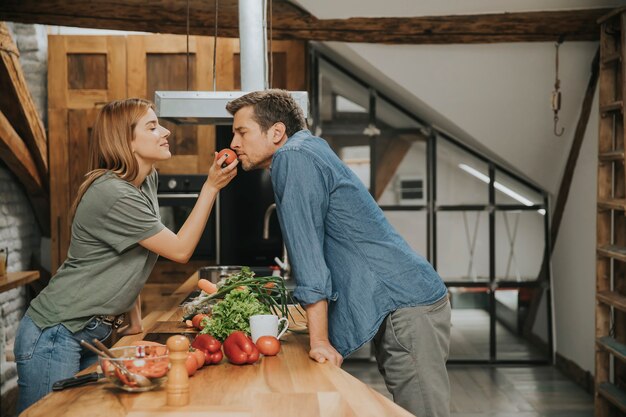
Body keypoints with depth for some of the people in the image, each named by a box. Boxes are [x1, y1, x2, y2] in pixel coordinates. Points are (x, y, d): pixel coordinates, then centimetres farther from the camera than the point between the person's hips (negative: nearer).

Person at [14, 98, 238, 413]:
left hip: (92, 335, 9)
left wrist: (135, 315, 15)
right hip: (53, 336, -9)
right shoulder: (113, 193, -22)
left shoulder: (148, 181, 7)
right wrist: (211, 187, -17)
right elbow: (180, 250, -17)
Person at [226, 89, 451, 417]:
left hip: (406, 307, -10)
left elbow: (307, 250, -18)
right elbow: (311, 249, 22)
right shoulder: (309, 149, 17)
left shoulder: (293, 158, -12)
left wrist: (319, 341, -18)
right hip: (406, 303, 10)